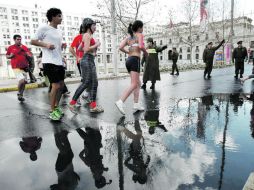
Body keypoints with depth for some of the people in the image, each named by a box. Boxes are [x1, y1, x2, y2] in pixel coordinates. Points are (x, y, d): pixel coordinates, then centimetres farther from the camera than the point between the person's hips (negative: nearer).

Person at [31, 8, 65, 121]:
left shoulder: (59, 31, 18)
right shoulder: (44, 28, -4)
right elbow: (33, 41, -4)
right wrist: (46, 45, -17)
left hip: (59, 62, 8)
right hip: (49, 62, -8)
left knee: (61, 85, 9)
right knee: (56, 85, -12)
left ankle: (56, 107, 24)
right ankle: (52, 111, 1)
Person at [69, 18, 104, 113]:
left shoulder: (89, 36, 20)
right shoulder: (87, 35, -7)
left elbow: (79, 48, 25)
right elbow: (87, 49, -19)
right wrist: (96, 45, -6)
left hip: (91, 61, 10)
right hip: (87, 60, -10)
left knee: (94, 83, 6)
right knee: (85, 83, -8)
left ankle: (93, 106, 9)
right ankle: (72, 103, 1)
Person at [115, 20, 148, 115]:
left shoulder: (128, 37, 19)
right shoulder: (139, 35, 1)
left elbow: (120, 47, 6)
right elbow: (141, 46, -18)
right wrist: (146, 52, 1)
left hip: (129, 60, 8)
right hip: (135, 60, -8)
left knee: (138, 83, 14)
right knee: (133, 85, -13)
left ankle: (136, 104, 10)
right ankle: (120, 102, -28)